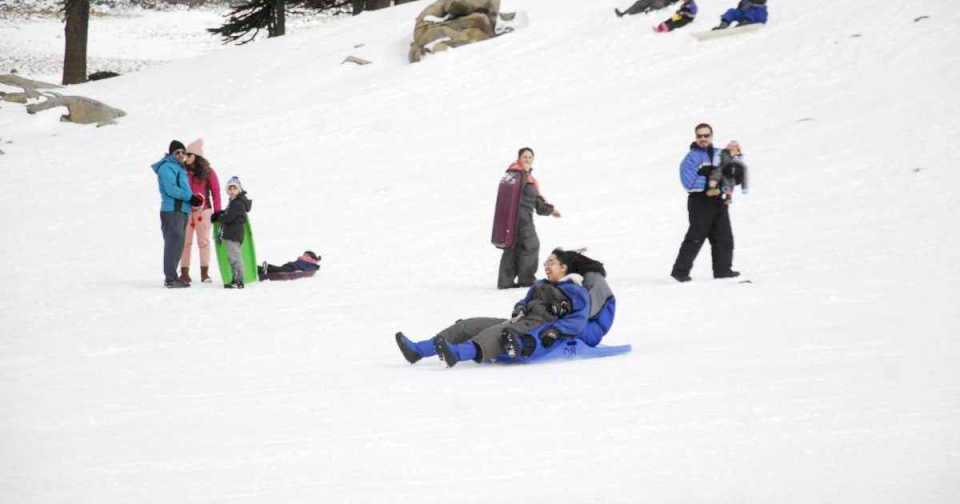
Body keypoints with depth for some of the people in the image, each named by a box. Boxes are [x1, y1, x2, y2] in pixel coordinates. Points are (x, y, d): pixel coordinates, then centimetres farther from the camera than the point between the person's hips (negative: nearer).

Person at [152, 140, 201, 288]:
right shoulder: (167, 167, -6)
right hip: (172, 211, -10)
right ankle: (171, 279, -15)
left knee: (177, 245, 12)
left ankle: (171, 277, 18)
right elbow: (171, 189, -16)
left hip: (181, 211, 10)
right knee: (174, 243, -13)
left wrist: (192, 198, 7)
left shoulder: (178, 168, 23)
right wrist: (190, 197, -15)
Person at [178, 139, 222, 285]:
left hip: (202, 211, -2)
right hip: (185, 210, 2)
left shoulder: (207, 172, 1)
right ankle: (184, 273, 5)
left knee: (203, 241, 1)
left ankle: (205, 273, 7)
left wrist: (217, 211, -2)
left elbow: (215, 192, 2)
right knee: (185, 242, 2)